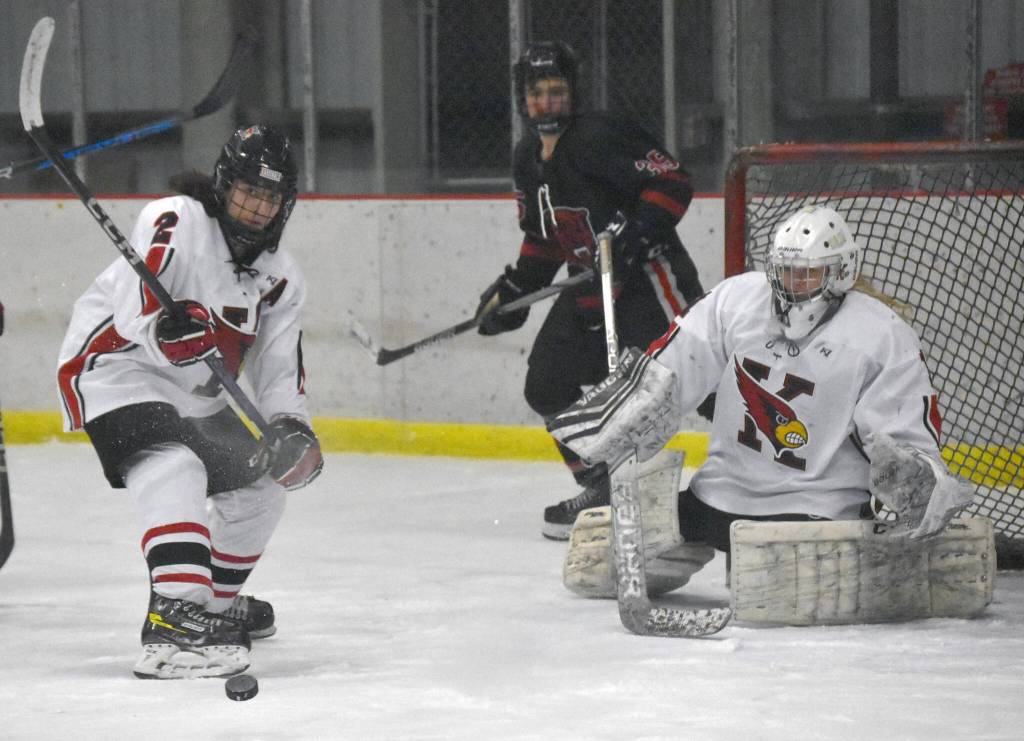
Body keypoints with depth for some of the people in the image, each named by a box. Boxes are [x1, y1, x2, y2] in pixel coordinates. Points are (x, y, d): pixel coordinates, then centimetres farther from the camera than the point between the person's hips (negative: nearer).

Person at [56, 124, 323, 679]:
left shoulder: (281, 279, 5)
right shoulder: (175, 222, -18)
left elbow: (279, 368, 3)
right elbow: (131, 309, -29)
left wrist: (289, 426, -15)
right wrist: (164, 328, -50)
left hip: (194, 396, 9)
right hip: (115, 369, -9)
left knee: (258, 485, 17)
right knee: (174, 467, -32)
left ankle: (218, 600, 40)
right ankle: (174, 620, -47)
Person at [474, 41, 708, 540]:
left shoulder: (599, 137, -16)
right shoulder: (528, 158, 12)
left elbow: (672, 182, -20)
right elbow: (542, 238, 23)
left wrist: (635, 232, -30)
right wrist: (513, 291, 16)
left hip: (649, 272, -9)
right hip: (590, 286, 9)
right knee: (547, 384, 6)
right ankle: (603, 490, 17)